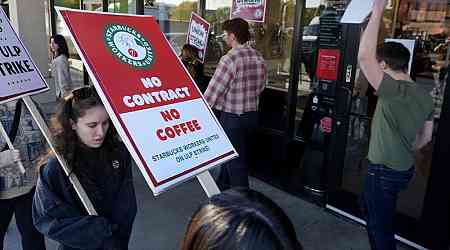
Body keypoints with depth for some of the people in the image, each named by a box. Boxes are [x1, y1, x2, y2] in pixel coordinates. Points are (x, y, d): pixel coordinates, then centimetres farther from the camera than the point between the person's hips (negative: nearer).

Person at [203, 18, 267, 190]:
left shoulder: (230, 59, -20)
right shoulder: (259, 58, 2)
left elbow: (213, 91, -18)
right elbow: (260, 87, 10)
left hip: (232, 118, -8)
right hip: (252, 115, 8)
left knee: (236, 162, 5)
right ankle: (223, 187, 44)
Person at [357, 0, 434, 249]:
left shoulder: (394, 91, -25)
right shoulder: (424, 95, 2)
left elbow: (364, 57, -34)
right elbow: (426, 136, 11)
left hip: (384, 171, -9)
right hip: (405, 168, 9)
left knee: (379, 227, 10)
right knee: (381, 218, 27)